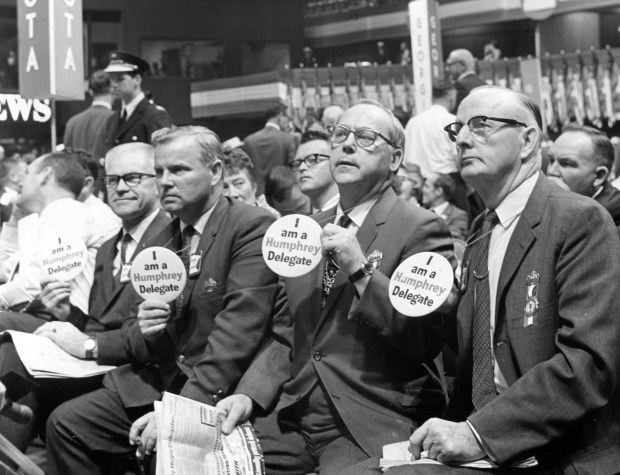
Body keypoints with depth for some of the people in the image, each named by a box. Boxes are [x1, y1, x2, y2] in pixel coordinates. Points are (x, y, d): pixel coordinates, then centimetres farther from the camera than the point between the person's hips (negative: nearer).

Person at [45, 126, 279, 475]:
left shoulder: (254, 227, -10)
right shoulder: (161, 239, 14)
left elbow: (238, 331, -19)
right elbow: (133, 332, 18)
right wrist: (141, 330, -7)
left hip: (218, 395, -7)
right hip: (156, 382, 7)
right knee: (65, 423, -5)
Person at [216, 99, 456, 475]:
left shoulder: (421, 229, -3)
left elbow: (428, 338, -12)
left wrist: (360, 270, -17)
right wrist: (249, 396, 0)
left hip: (373, 426, -5)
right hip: (293, 420, 5)